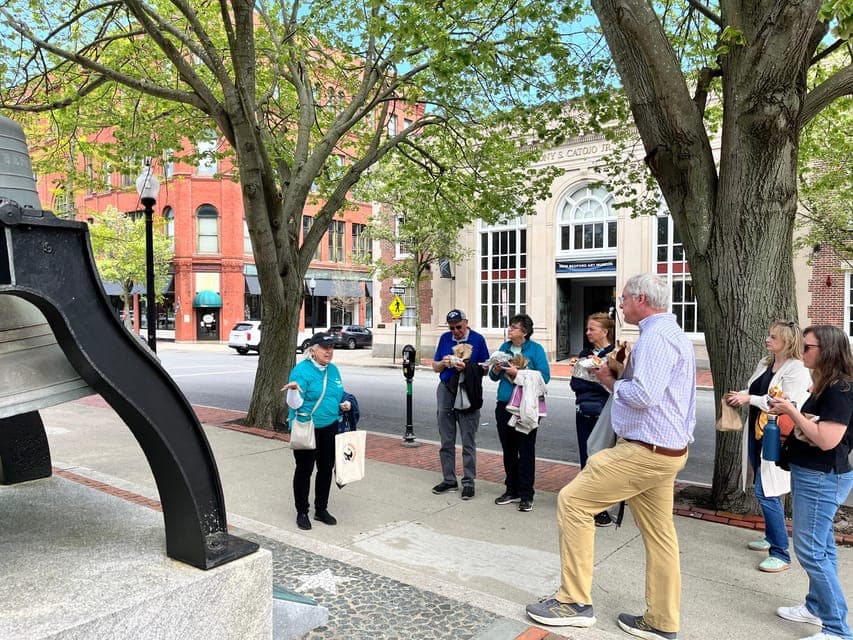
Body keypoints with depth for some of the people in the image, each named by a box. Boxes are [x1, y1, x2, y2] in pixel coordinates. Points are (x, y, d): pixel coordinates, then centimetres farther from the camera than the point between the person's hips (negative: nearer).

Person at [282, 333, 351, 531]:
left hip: (330, 427, 6)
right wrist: (294, 389, -37)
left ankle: (321, 509, 28)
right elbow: (295, 404, -17)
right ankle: (302, 512, 18)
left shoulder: (333, 370, 8)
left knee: (326, 468, 13)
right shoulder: (301, 370, -13)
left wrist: (344, 404, 0)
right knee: (304, 469, 4)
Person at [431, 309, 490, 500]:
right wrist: (443, 363, -9)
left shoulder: (477, 339, -2)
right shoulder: (444, 338, 9)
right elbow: (435, 367, 13)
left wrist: (467, 367, -18)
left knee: (468, 442, 2)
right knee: (446, 440, 9)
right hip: (446, 391, 4)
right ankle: (449, 480, 20)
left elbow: (484, 368, -2)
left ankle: (468, 482, 11)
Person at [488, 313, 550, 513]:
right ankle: (512, 490, 27)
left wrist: (518, 373, -20)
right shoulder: (504, 347, 9)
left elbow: (544, 377, -15)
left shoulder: (535, 349, -6)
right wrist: (496, 368, -9)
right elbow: (494, 377, 13)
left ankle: (526, 495, 11)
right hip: (504, 405, 6)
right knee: (508, 449, 14)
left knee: (526, 451, 1)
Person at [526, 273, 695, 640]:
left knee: (573, 500, -5)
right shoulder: (673, 334, 17)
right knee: (658, 534, 15)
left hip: (644, 452, -11)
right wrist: (616, 378, 10)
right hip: (664, 451, 11)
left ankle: (575, 602, 3)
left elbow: (644, 395, -29)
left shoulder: (656, 336, -17)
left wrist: (613, 383, -11)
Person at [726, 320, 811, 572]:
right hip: (756, 433, 8)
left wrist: (750, 399, -18)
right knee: (764, 490, 18)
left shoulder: (796, 370, -14)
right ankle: (771, 538, 34)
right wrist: (740, 396, -2)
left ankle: (781, 554, 1)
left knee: (765, 492, -9)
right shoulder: (764, 363, 11)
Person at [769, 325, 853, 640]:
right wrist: (790, 410, 3)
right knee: (821, 547, 19)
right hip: (816, 476, 10)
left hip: (821, 479, -10)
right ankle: (816, 607, 32)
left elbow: (827, 439, -25)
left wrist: (792, 410, -19)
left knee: (811, 550, -4)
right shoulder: (827, 386, 11)